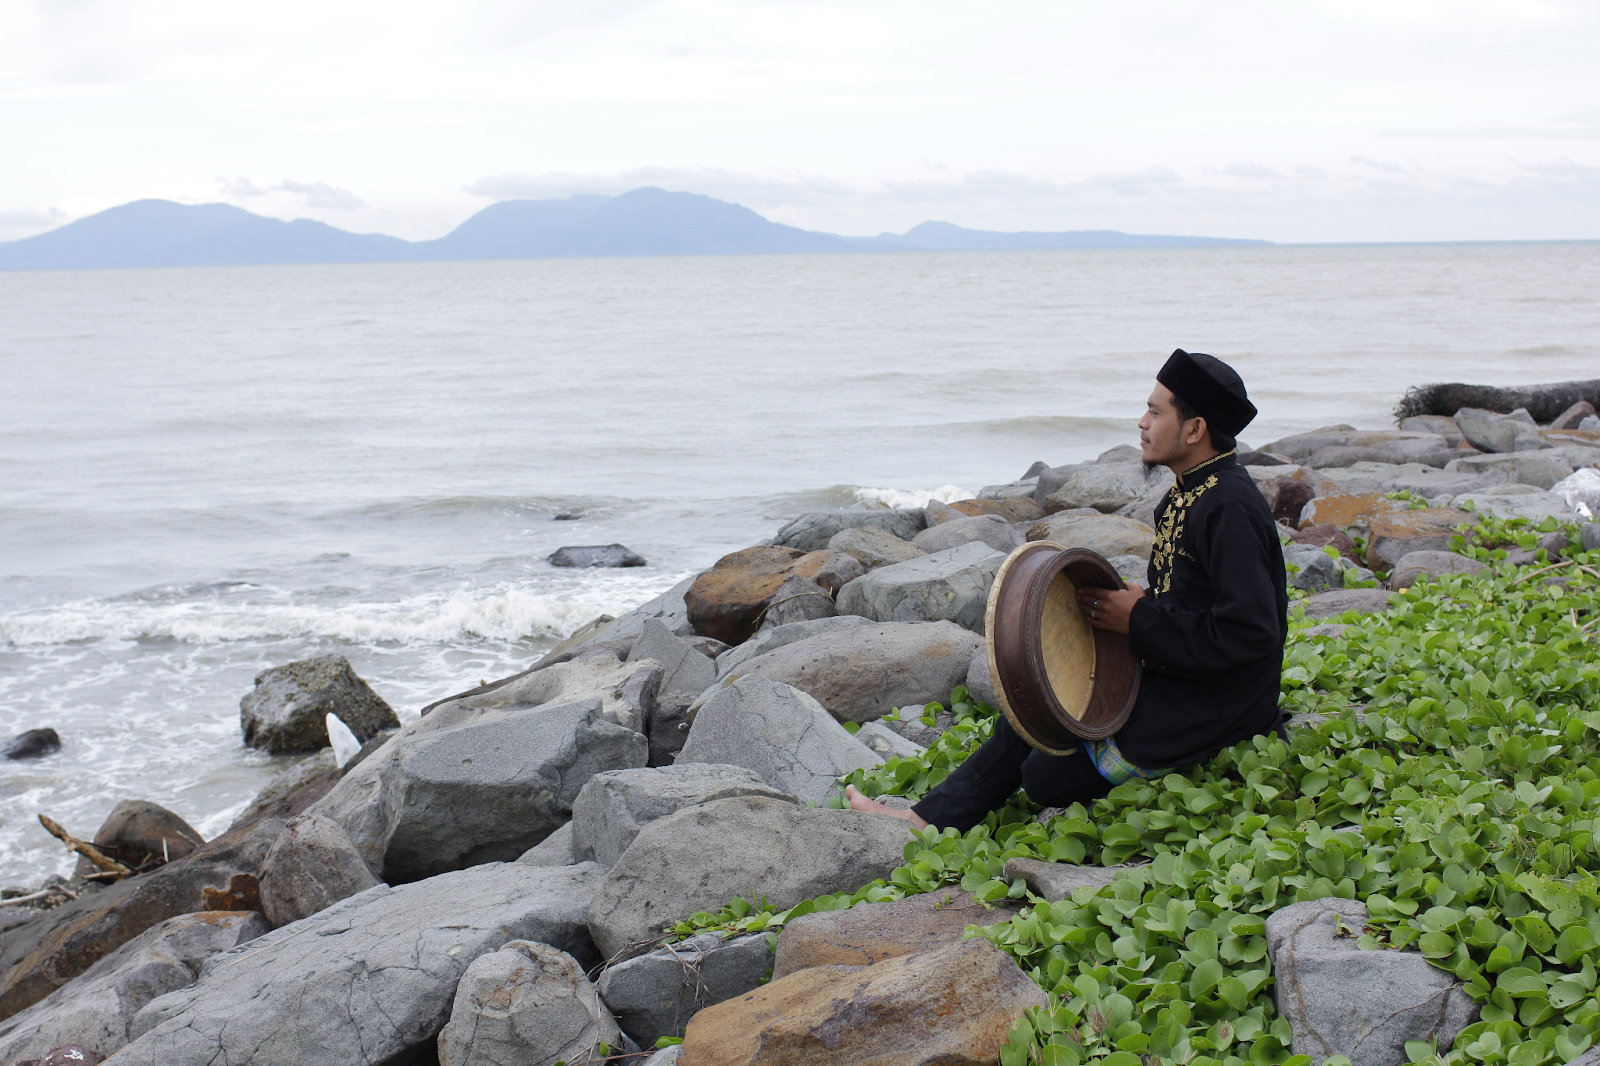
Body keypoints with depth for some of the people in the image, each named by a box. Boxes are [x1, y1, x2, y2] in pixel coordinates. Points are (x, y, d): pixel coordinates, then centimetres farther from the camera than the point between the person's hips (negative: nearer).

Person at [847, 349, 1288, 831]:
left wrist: (1140, 621, -20)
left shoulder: (1229, 508, -22)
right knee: (1028, 719, 9)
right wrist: (1134, 601, 0)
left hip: (1211, 713, -10)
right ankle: (928, 822, 11)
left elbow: (1250, 634, -29)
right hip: (1167, 681, 10)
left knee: (1048, 776, -16)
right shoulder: (1185, 495, 9)